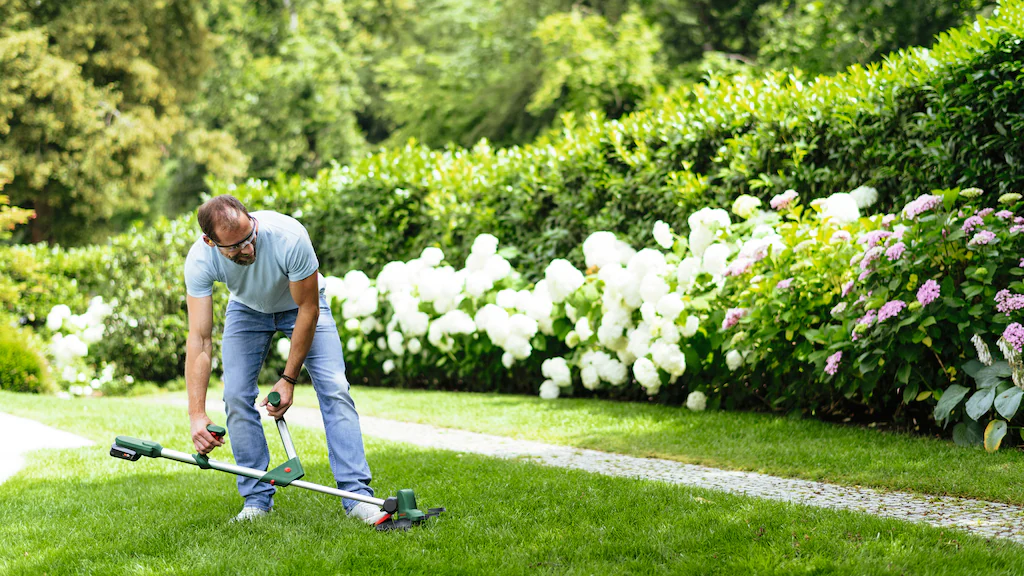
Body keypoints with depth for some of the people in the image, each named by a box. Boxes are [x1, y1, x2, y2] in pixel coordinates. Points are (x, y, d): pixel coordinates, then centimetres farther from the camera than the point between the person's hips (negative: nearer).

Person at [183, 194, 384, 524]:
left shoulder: (289, 236, -41)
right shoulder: (200, 260, -33)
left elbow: (308, 309, -27)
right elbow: (199, 339, -32)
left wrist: (288, 379, -23)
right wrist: (197, 415, -39)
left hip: (301, 303, -2)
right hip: (247, 308, 2)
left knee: (334, 388, -15)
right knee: (236, 395, -11)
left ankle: (357, 495, -13)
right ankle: (257, 498, 3)